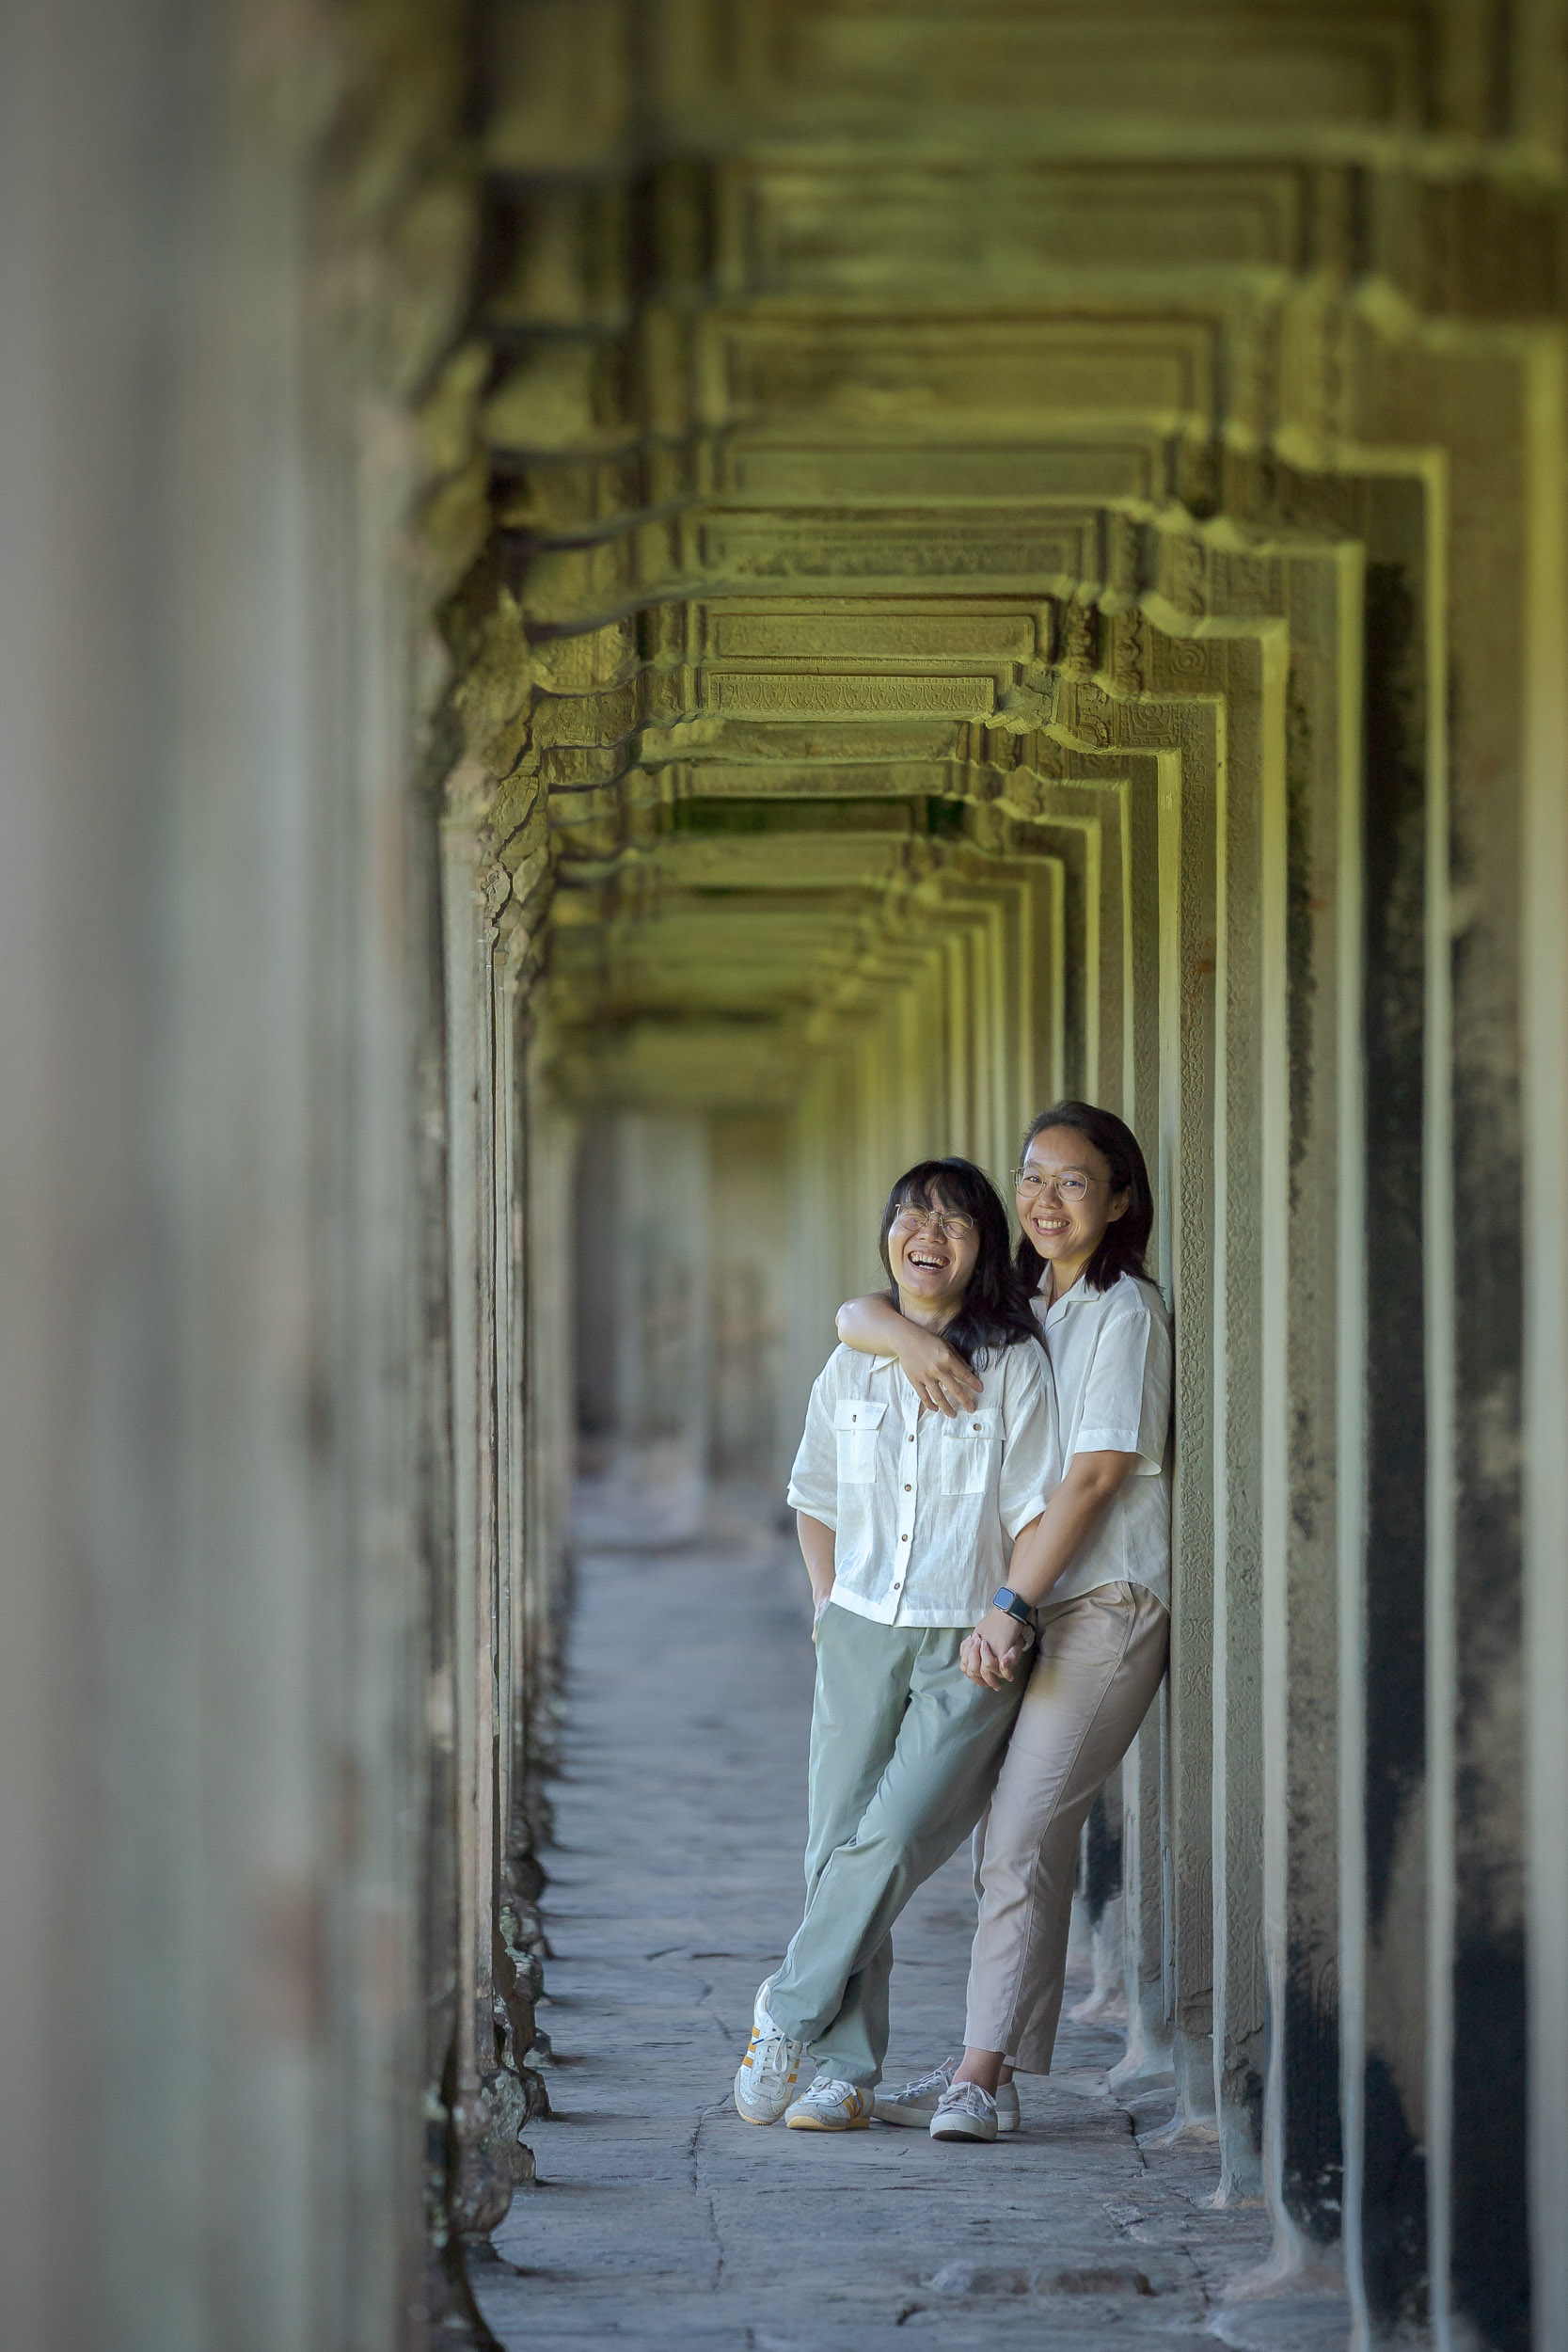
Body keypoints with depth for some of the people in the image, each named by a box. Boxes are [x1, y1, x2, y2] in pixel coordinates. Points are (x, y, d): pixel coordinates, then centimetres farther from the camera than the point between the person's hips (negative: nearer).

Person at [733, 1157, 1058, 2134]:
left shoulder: (1016, 1365, -1)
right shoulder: (852, 1368, 11)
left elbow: (1036, 1510, -4)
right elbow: (816, 1500, 22)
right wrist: (830, 1604, 11)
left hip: (969, 1649, -4)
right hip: (862, 1639, 4)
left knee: (891, 1840, -17)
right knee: (838, 1847, -2)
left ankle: (787, 2017, -2)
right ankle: (848, 2072, 2)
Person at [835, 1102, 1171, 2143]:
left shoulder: (1126, 1309, -7)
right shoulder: (1012, 1305, 16)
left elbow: (1096, 1472, -13)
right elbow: (853, 1314, 14)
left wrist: (1008, 1606, -15)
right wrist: (909, 1334, -10)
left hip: (1108, 1600, -7)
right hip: (1035, 1601, 7)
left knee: (1024, 1833, -15)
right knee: (1011, 1838, 6)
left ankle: (984, 2077, -18)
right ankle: (984, 2068, 8)